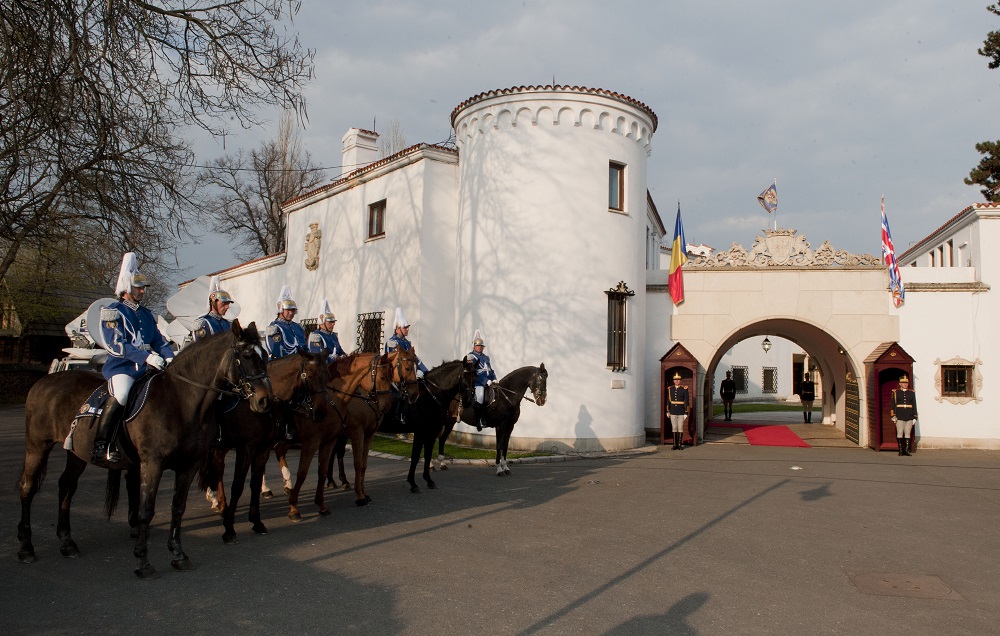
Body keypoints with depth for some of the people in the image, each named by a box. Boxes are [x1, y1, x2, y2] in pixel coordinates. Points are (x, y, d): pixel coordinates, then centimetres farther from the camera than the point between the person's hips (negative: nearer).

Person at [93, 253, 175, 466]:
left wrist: (169, 357, -6)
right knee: (121, 393, -34)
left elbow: (159, 340, 16)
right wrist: (147, 356, -24)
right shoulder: (113, 311, 1)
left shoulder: (147, 315, 22)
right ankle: (101, 446, -30)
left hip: (146, 368, 7)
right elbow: (116, 344, -13)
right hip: (121, 367, -7)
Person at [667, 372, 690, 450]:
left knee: (680, 428, 1)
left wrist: (686, 413, -9)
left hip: (681, 413, -3)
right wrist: (667, 411, 10)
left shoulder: (684, 389, -5)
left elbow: (687, 402, -5)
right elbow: (668, 401, 11)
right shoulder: (670, 389, 5)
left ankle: (680, 445, 9)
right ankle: (675, 445, 10)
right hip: (673, 412, 3)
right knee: (674, 428, 5)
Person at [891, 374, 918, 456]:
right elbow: (893, 405, 2)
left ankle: (907, 450, 4)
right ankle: (900, 450, 3)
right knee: (900, 433, -2)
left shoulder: (912, 393, 10)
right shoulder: (895, 392, 4)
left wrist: (915, 417, 4)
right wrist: (893, 416, -5)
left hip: (909, 417, 2)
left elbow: (914, 406, 10)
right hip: (899, 416, -2)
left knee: (908, 433, 2)